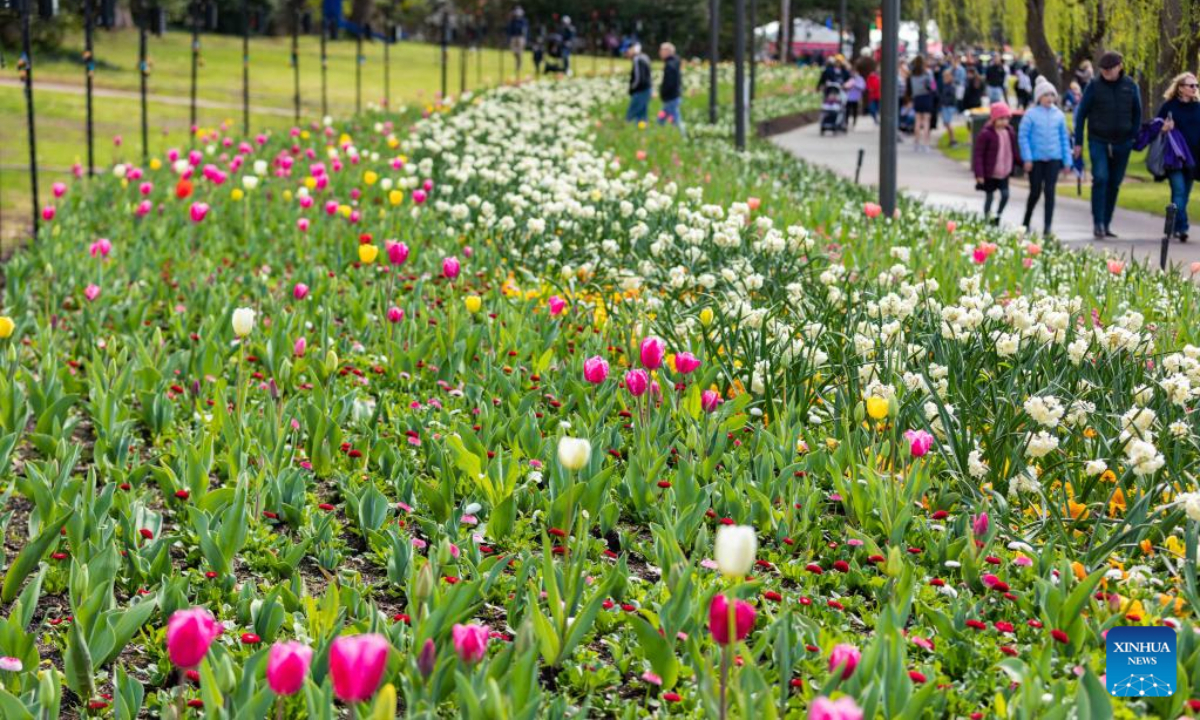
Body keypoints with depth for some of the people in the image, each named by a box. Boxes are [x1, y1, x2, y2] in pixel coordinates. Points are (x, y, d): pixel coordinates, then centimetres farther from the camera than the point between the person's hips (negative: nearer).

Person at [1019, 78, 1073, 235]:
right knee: (1035, 192, 5)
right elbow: (1023, 136, -5)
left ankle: (1047, 228, -1)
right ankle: (1026, 223, 26)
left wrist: (1067, 160, 8)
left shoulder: (1059, 115, 5)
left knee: (1049, 192, -3)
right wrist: (1027, 158, -11)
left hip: (1053, 159, 2)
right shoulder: (1031, 114, -5)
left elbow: (1064, 138, 10)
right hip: (1036, 159, -2)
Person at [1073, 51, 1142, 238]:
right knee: (1100, 178, -18)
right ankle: (1098, 223, -13)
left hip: (1122, 144, 3)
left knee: (1114, 184, 7)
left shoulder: (1130, 86, 1)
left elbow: (1137, 113, 12)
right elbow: (1081, 114, 0)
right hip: (1098, 142, -3)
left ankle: (1106, 224, 16)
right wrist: (1078, 142, -1)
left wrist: (1134, 138, 6)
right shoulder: (1094, 86, -5)